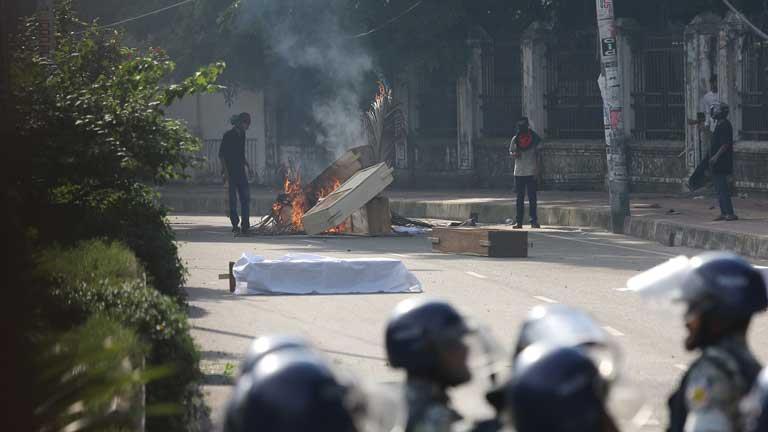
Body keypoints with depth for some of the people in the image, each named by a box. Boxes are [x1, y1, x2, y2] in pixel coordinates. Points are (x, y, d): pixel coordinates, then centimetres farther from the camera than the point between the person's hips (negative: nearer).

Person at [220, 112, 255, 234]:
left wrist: (248, 167, 17)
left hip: (240, 171, 7)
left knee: (246, 198, 1)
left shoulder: (242, 135, 12)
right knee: (233, 199, -2)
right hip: (231, 172, -7)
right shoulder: (228, 135, -8)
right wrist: (225, 171, -16)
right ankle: (235, 225, 5)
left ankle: (245, 225, 3)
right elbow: (221, 154, -9)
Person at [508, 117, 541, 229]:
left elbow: (537, 154, 1)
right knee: (520, 198, 6)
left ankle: (534, 221, 4)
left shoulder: (534, 138, -2)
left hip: (531, 172, -2)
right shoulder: (515, 139, 4)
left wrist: (537, 170, -4)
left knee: (532, 197, -1)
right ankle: (518, 221, 9)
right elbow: (511, 152, 14)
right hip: (519, 172, 2)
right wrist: (514, 154, -11)